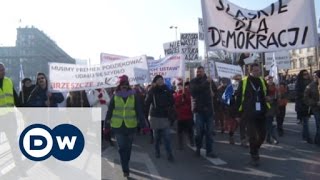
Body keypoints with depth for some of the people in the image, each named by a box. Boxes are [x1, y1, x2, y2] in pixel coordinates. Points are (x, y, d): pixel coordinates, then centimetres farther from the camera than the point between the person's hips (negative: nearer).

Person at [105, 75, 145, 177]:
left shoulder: (134, 97, -2)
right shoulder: (115, 97, -1)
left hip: (131, 126, 0)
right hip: (118, 127, 0)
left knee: (128, 147, 9)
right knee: (122, 148, 6)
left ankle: (125, 166, 18)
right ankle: (125, 169, 15)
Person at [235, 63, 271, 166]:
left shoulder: (262, 81, 9)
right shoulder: (244, 81, -5)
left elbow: (266, 93, 24)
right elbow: (239, 97, -3)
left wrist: (267, 97, 0)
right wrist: (238, 112, -4)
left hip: (261, 113, 5)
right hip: (249, 114, -4)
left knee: (262, 135, 9)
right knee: (252, 135, -3)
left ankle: (255, 149, 36)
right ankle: (254, 156, 11)